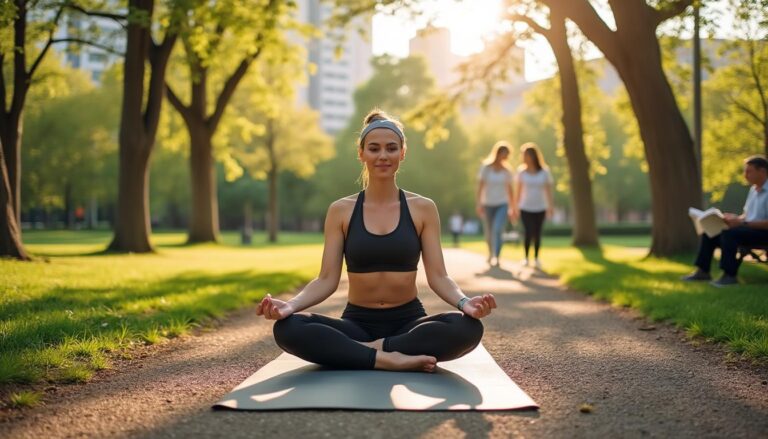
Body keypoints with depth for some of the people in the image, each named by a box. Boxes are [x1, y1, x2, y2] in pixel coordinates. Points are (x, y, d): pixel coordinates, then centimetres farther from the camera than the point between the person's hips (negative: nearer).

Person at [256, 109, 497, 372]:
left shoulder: (423, 209, 3)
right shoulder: (340, 211, 3)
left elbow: (437, 276, -2)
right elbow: (327, 279, -2)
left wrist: (464, 302, -24)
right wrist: (291, 305, -22)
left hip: (408, 323, 0)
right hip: (358, 323, 0)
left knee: (469, 327, -32)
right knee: (287, 328, -29)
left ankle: (368, 350, -22)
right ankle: (386, 359, -27)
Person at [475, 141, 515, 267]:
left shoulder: (507, 170, 4)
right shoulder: (486, 167, -2)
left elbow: (509, 189, 10)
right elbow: (480, 186, -4)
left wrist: (512, 208, 12)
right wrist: (478, 204, -12)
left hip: (502, 204, 0)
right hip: (488, 204, 0)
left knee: (497, 230, -20)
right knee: (489, 233, 10)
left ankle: (496, 258, -22)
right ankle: (491, 254, 35)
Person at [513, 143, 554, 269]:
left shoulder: (544, 171, -5)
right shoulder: (521, 171, -4)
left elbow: (548, 189, -1)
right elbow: (518, 190, 2)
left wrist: (550, 207, -5)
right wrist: (515, 207, 2)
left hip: (540, 208, 1)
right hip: (525, 208, -1)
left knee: (537, 234, 3)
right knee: (528, 233, -9)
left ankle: (536, 258, 18)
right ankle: (526, 258, 6)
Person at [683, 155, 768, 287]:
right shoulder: (753, 189, 16)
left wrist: (743, 223, -25)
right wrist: (736, 218, 0)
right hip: (748, 228, 10)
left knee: (728, 234, -33)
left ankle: (730, 275, -27)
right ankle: (702, 271, 1)